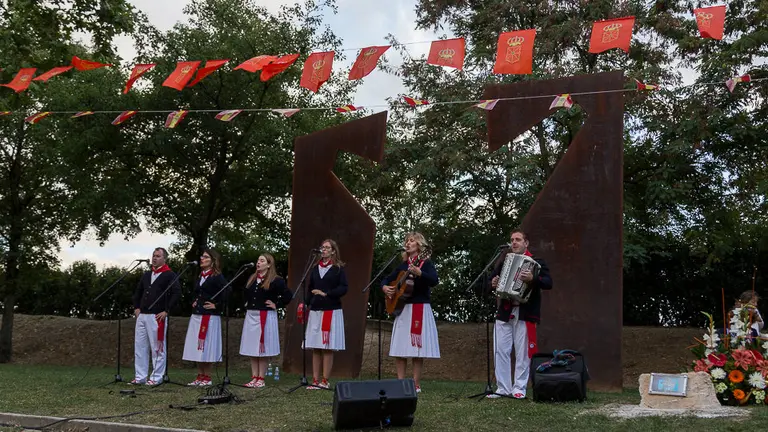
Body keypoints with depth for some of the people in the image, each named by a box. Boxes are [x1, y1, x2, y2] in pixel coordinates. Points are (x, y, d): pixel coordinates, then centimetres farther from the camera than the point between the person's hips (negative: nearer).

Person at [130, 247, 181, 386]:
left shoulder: (169, 275, -4)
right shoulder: (146, 275, 17)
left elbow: (177, 293, -12)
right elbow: (137, 291, 26)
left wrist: (166, 311, -14)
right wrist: (136, 308, 13)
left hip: (157, 317, -7)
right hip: (142, 316, 7)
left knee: (158, 348, -2)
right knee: (140, 347, 8)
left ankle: (156, 377, 5)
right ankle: (140, 377, 15)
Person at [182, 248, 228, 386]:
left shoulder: (218, 277, -10)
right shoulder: (200, 276, 15)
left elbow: (227, 293, -21)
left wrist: (217, 306, -14)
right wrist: (194, 302, 15)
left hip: (210, 317, -8)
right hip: (196, 316, 8)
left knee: (207, 348, -3)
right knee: (197, 348, 9)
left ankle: (207, 378, 5)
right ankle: (200, 377, 16)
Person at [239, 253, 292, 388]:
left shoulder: (276, 281, -8)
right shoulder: (251, 279, 13)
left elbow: (288, 296, -12)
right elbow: (247, 294, 31)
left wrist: (276, 305, -9)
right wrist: (247, 303, 16)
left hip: (266, 317, -7)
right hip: (251, 316, 7)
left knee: (263, 348, -1)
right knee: (252, 348, 7)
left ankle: (261, 378, 5)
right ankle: (254, 378, 13)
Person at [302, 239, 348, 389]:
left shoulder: (338, 268, 1)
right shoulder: (315, 269, 16)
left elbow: (343, 288, -8)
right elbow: (309, 288, 18)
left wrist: (326, 293, -14)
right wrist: (306, 302, 4)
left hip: (331, 311, -5)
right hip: (315, 311, 5)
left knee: (328, 348, -5)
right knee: (315, 348, 3)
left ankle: (325, 381, 0)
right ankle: (315, 381, 7)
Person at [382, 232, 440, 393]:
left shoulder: (426, 263, -3)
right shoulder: (403, 265, 15)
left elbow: (434, 281, -20)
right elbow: (386, 279, 22)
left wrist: (419, 273, -35)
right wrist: (384, 287, 0)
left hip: (419, 309, -6)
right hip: (402, 308, 6)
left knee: (417, 349, -5)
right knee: (399, 349, 3)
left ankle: (416, 385, 1)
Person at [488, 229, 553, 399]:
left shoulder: (536, 262, 2)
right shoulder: (504, 261, 15)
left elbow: (548, 283, -11)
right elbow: (493, 278, 23)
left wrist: (532, 279, -28)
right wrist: (493, 283, 0)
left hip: (525, 313, -4)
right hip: (504, 312, 4)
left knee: (522, 353, -1)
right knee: (501, 351, 2)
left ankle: (519, 388, 7)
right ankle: (503, 388, 9)